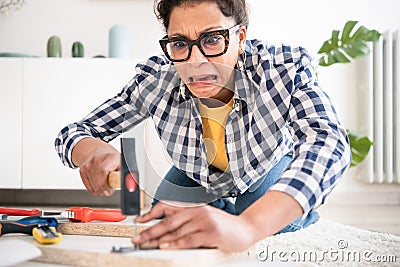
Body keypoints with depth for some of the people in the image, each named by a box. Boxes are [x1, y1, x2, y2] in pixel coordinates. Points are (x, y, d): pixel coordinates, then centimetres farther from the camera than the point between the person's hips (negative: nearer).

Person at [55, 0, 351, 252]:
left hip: (270, 175, -2)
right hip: (196, 178, 3)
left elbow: (328, 142, -53)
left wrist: (245, 227, -70)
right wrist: (96, 151, -49)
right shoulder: (156, 80, -30)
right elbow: (72, 133, -21)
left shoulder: (284, 68, -36)